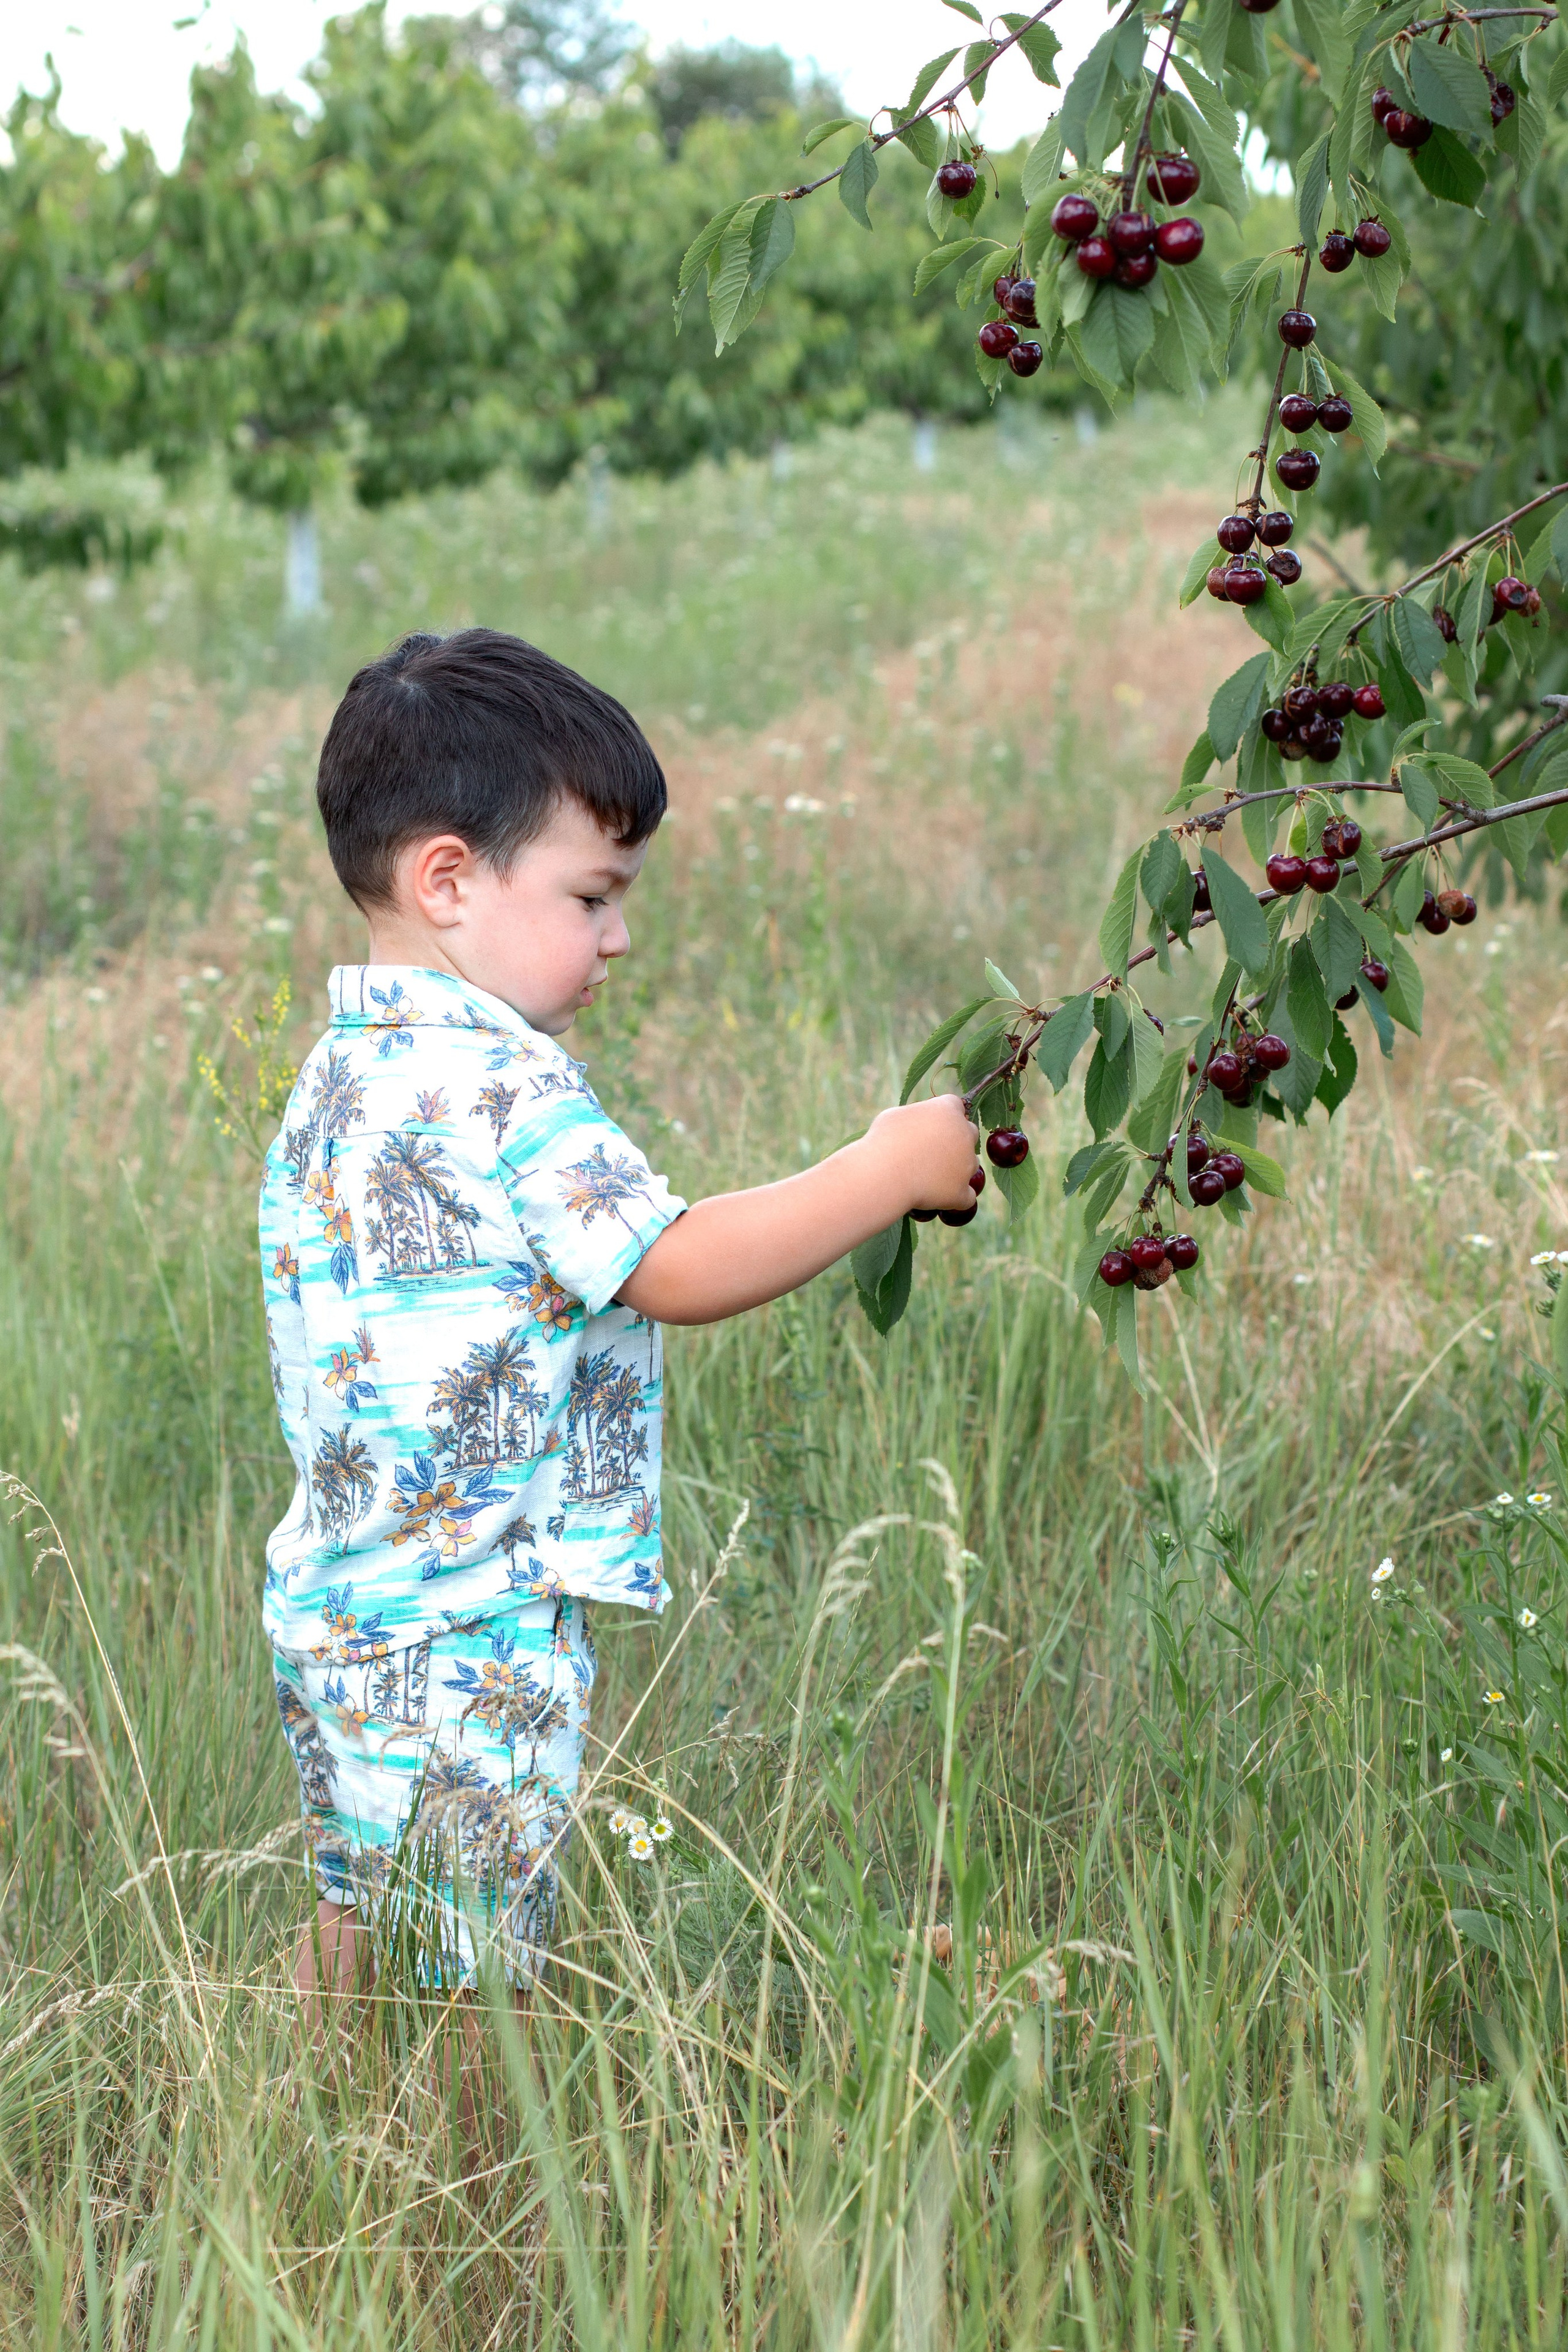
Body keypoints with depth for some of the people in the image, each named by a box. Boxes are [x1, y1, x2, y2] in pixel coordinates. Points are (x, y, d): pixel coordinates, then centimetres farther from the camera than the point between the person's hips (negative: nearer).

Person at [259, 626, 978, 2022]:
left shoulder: (337, 1080, 11)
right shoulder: (496, 1084, -19)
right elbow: (676, 1268, -20)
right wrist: (893, 1168, -13)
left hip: (337, 1602, 9)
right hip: (468, 1626, -9)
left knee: (359, 1918, 19)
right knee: (484, 1980, -1)